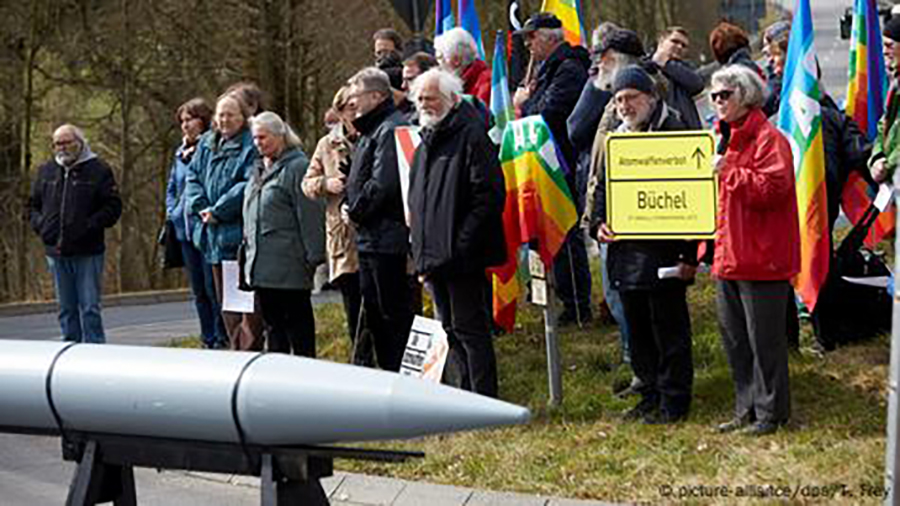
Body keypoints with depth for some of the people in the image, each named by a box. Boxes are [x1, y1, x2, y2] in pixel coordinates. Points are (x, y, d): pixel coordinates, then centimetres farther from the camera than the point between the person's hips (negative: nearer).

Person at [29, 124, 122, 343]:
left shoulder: (98, 170, -1)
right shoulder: (46, 171, 13)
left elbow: (113, 206, -5)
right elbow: (33, 205, 20)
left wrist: (89, 227, -16)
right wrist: (40, 225, 1)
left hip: (87, 253, -5)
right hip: (56, 252, 5)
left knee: (89, 307, -5)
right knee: (66, 309, 10)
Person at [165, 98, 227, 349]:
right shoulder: (182, 152, 16)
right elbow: (172, 187, 25)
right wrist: (172, 212, 12)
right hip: (185, 229, 8)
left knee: (212, 287, -8)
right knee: (198, 290, 11)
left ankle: (222, 339, -2)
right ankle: (209, 340, 17)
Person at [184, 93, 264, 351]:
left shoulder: (252, 146, -7)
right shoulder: (206, 144, 16)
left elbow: (249, 185, -16)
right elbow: (193, 177, 14)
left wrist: (218, 211, -16)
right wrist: (200, 207, -4)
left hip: (241, 234, -7)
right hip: (214, 238, 8)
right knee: (225, 301, 12)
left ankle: (249, 350, -9)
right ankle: (236, 349, 20)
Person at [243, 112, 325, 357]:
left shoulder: (297, 167, -10)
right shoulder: (259, 169, 17)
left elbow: (310, 217, -14)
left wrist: (313, 256, -17)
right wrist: (248, 244, 18)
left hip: (289, 267, -9)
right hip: (262, 267, 9)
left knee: (296, 321, -3)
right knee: (272, 323, 12)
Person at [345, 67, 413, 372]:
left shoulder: (390, 129, -15)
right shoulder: (372, 129, 18)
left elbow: (381, 183, -23)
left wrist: (355, 211, -11)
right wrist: (349, 204, 10)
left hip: (387, 239, -11)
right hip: (369, 238, 11)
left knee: (394, 311, -6)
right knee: (373, 310, 15)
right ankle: (388, 371, 22)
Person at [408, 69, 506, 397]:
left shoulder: (471, 136, -10)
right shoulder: (426, 142, 18)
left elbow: (489, 195, -17)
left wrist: (460, 244, -20)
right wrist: (420, 252, 14)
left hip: (461, 258, -9)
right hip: (434, 256, 9)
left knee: (469, 328, -7)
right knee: (450, 328, 13)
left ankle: (483, 401, -2)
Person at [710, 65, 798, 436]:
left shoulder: (768, 138, -11)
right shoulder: (724, 138, 17)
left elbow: (773, 188, -22)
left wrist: (730, 172, -21)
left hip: (761, 258, -9)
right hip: (728, 257, 9)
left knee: (764, 339, -3)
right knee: (733, 337, 13)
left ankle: (770, 412, 6)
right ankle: (746, 409, 23)